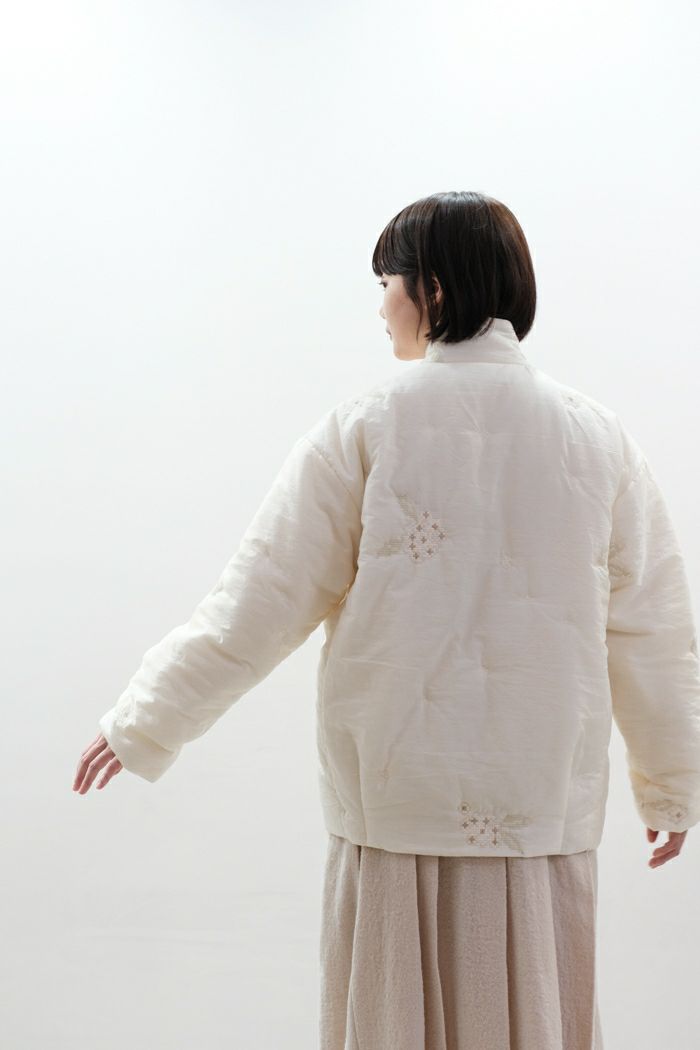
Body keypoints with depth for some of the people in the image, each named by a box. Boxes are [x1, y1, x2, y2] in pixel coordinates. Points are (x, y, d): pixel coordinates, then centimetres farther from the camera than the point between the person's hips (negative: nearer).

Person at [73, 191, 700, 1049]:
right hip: (545, 812, 2)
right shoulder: (598, 437, 1)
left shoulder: (365, 429, -6)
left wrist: (141, 725, 8)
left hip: (397, 812, -2)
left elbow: (258, 608, -4)